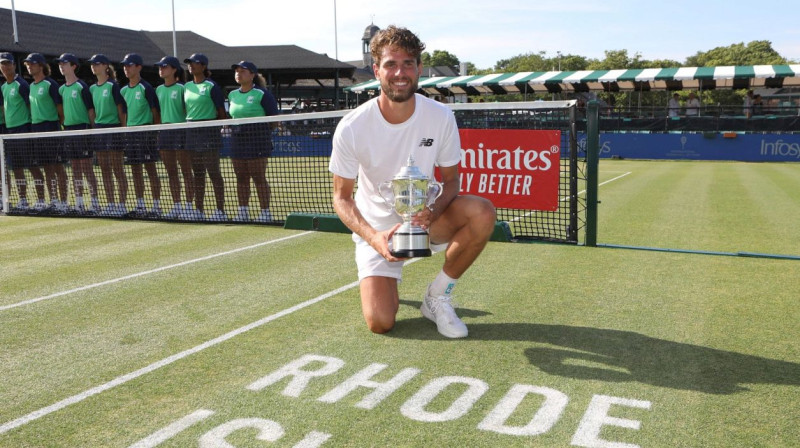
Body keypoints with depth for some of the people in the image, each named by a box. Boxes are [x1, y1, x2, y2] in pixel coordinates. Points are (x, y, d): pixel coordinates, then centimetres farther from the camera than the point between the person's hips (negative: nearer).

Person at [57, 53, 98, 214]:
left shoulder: (82, 87, -6)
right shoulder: (61, 89, 13)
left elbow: (90, 109, -7)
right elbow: (62, 110, 19)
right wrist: (63, 127, 13)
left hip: (82, 128, -6)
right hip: (68, 129, 7)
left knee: (86, 167, -6)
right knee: (75, 168, 8)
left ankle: (94, 200, -1)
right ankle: (79, 202, 12)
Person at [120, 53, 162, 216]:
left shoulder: (146, 88, -6)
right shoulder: (124, 90, 13)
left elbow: (155, 111, -5)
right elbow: (125, 113, 19)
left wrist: (156, 132, -7)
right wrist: (125, 130, 13)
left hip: (145, 130, -7)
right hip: (130, 132, 7)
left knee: (150, 168, -5)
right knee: (135, 169, 8)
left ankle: (156, 205, -2)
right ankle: (140, 204, 15)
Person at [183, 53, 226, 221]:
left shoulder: (211, 86, -6)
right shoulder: (187, 86, 13)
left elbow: (221, 113, -5)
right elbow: (186, 109, 19)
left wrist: (214, 127, -3)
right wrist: (188, 123, 10)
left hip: (208, 132, -6)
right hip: (191, 131, 7)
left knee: (214, 172, -5)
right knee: (198, 174, 10)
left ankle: (220, 211, -1)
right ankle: (199, 210, 16)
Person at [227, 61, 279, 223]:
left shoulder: (261, 94, -7)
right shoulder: (232, 95, 14)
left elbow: (274, 118, -6)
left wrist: (263, 130, -7)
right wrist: (233, 128, 11)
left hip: (257, 138, -7)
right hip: (238, 138, 7)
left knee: (259, 177, -5)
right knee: (241, 178, 9)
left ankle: (265, 212, 3)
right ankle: (243, 212, 16)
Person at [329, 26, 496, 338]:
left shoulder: (441, 117, -13)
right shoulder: (351, 128, -19)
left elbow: (451, 179, -3)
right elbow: (341, 197, -11)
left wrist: (432, 212, -26)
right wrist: (373, 237, -30)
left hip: (425, 217, 2)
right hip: (376, 228, -1)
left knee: (482, 213, -29)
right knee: (380, 322, -16)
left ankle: (437, 296, -8)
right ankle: (383, 283, 24)